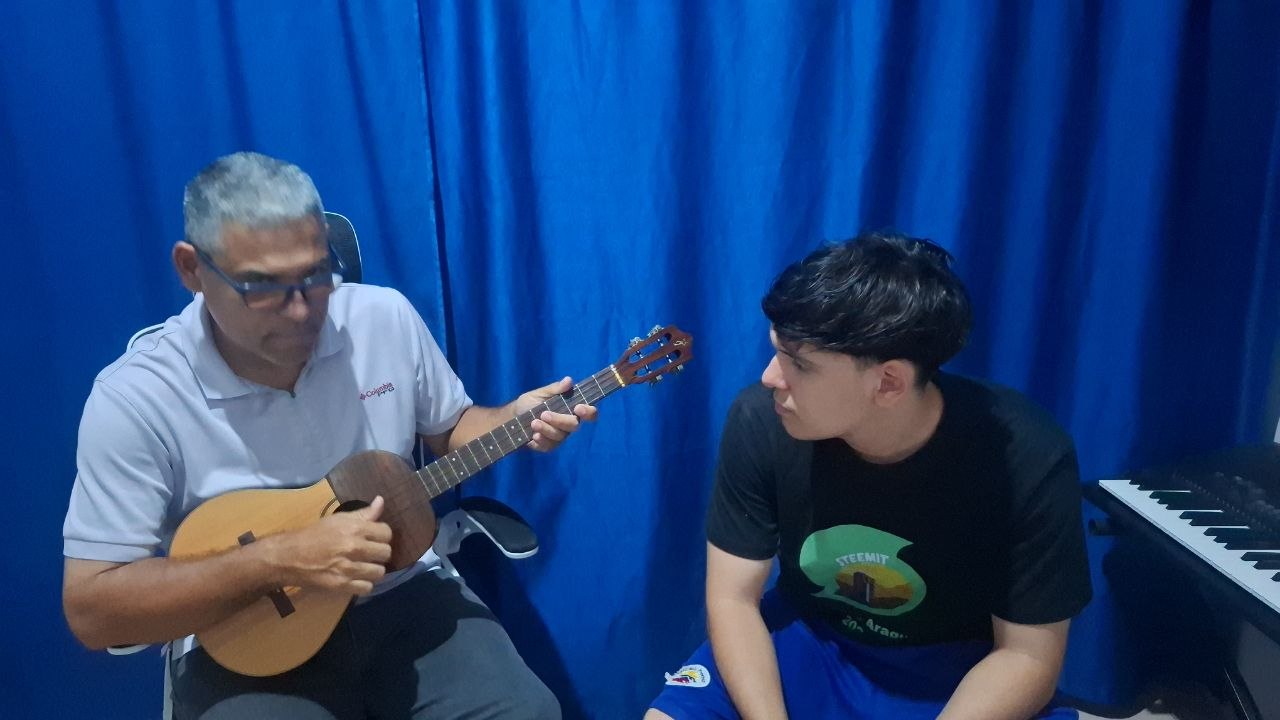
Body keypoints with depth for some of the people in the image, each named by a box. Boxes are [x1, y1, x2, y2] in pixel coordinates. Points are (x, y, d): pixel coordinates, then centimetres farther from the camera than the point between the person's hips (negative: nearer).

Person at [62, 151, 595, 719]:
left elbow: (449, 428, 10)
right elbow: (91, 609, -16)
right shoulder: (135, 399, -16)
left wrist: (512, 420, -12)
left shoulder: (385, 316, -6)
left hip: (402, 600, 2)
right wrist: (279, 559, -25)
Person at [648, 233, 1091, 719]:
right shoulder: (760, 422, -21)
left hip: (955, 668, 0)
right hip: (804, 639, 1)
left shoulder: (1028, 460, -25)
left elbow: (1028, 656, -16)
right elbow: (733, 598, -13)